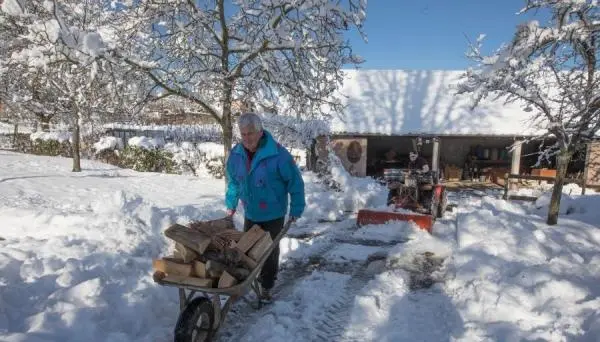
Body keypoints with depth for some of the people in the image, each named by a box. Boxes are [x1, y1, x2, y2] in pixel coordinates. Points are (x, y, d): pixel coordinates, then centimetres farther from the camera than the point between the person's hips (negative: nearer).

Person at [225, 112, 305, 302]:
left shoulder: (278, 154, -23)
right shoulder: (236, 154, -7)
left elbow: (295, 181, -15)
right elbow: (233, 181, 10)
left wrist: (296, 209, -13)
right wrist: (231, 204, 12)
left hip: (273, 214, -4)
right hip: (250, 213, 4)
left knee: (270, 250, 9)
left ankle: (266, 287, 26)